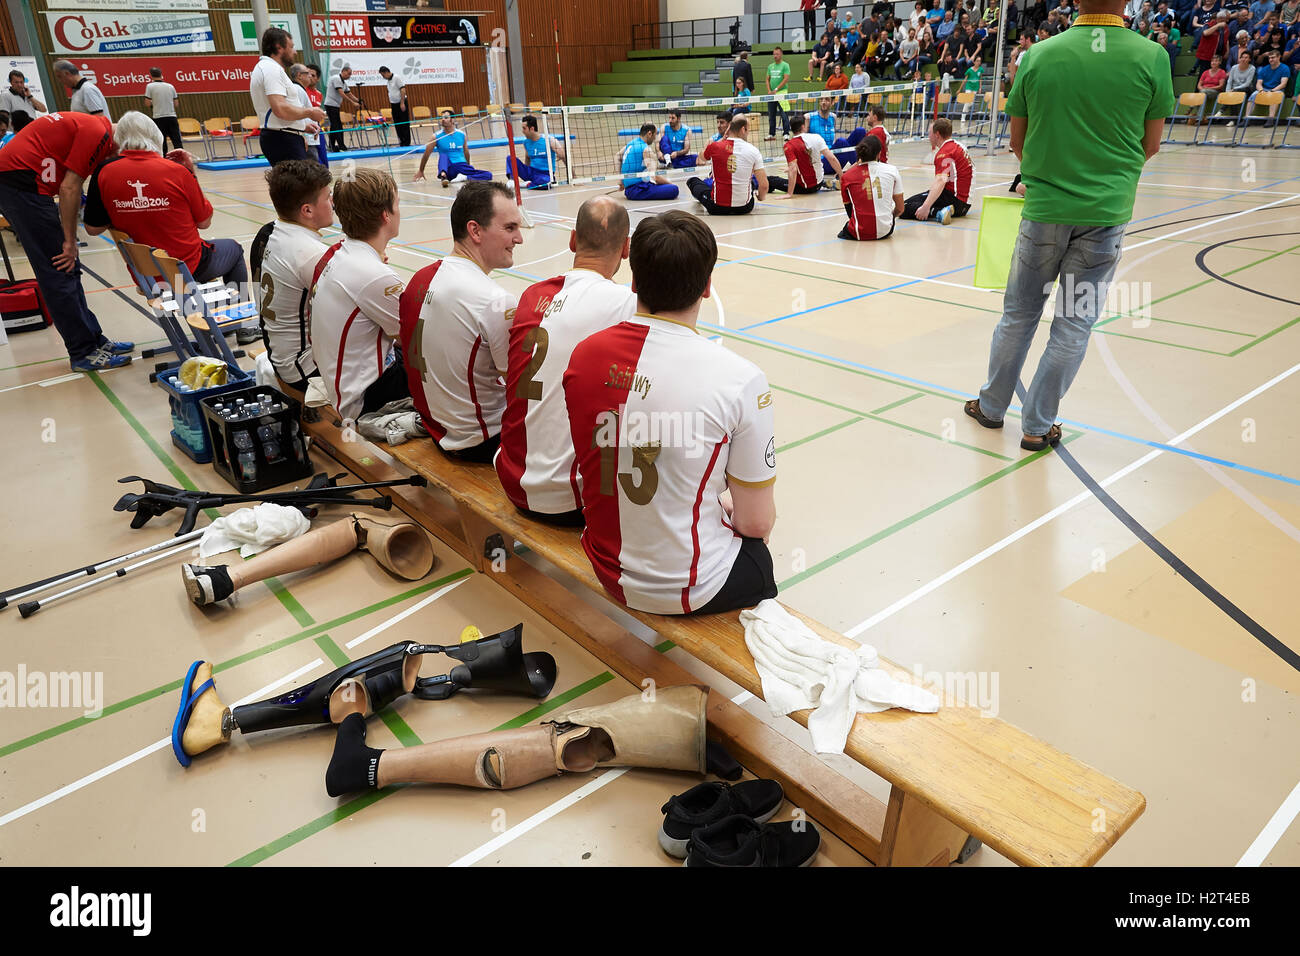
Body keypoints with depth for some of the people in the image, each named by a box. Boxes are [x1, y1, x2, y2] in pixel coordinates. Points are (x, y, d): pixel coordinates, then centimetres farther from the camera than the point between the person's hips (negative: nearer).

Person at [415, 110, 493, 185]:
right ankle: (443, 176, -60)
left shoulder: (462, 134, 6)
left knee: (488, 175, -19)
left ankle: (463, 177, -32)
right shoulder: (437, 137, 0)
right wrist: (421, 171, 16)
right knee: (443, 155, -36)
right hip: (448, 169, -2)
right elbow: (426, 155, 10)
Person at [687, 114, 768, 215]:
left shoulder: (715, 146, -9)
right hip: (744, 208, 2)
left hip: (717, 208, -1)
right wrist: (761, 198, 14)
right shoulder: (753, 150, -8)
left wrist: (723, 138, 18)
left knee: (693, 181, 27)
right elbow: (764, 186, -8)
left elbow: (702, 157, 18)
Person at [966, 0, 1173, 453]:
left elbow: (1017, 141, 5)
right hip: (1107, 212, -1)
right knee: (1074, 324, 7)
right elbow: (1150, 145, 4)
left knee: (1018, 314, 14)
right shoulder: (1152, 58, -5)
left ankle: (991, 406, 26)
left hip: (1043, 209, 1)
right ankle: (1037, 426, 14)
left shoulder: (1038, 56, -4)